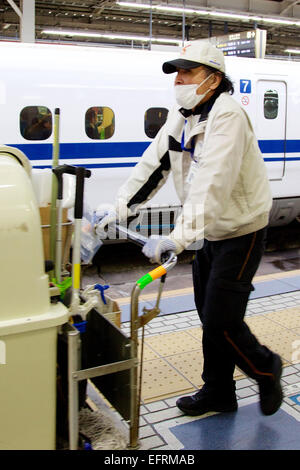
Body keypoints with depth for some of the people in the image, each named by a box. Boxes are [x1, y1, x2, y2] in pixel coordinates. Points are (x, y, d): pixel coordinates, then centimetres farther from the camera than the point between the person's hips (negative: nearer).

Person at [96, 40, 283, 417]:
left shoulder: (227, 117, -24)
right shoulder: (181, 115, 4)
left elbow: (211, 186, -36)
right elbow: (152, 165, 3)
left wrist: (178, 239, -44)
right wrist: (119, 209, -5)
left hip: (241, 232, -8)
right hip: (211, 231, 8)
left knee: (220, 321, -7)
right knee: (210, 317, 14)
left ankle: (266, 368, 23)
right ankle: (217, 393, 31)